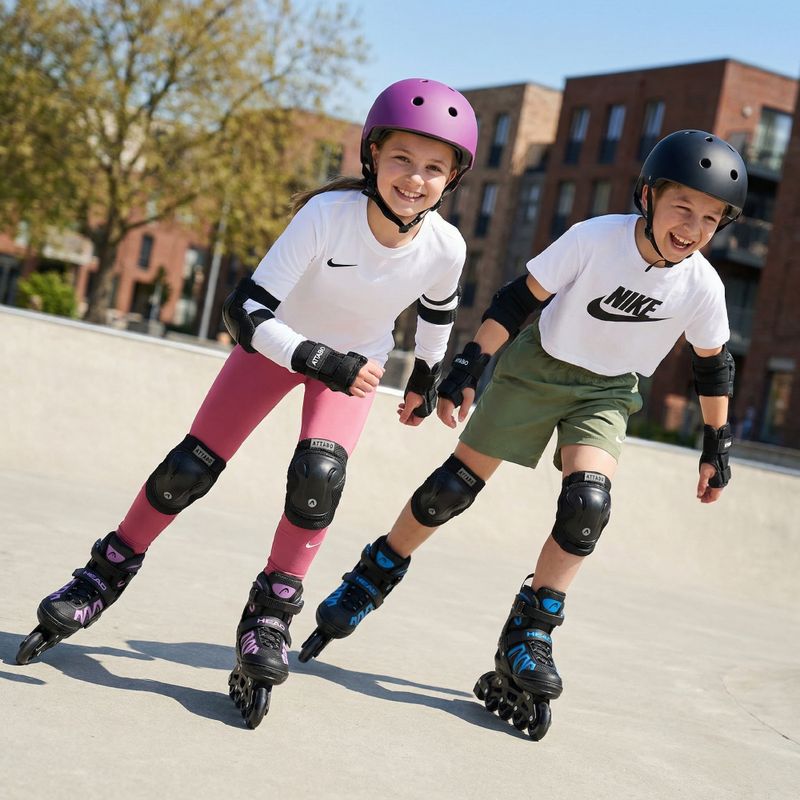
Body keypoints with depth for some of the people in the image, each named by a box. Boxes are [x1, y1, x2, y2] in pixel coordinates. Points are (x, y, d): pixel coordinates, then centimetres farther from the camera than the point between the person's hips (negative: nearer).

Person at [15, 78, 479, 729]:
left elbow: (438, 310, 0)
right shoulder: (329, 213, -35)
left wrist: (426, 377, 12)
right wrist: (321, 362, -45)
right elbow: (246, 311, -35)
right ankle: (109, 570, 19)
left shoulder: (446, 247, -26)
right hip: (279, 340, -1)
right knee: (190, 467, -5)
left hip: (357, 358, 1)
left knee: (320, 472, -24)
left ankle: (272, 612, -6)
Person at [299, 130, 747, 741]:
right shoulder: (596, 238, -26)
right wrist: (469, 365, -20)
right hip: (540, 364, -2)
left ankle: (528, 636, -6)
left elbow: (713, 365, 0)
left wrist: (718, 445, 5)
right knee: (456, 484, -2)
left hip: (608, 390, 2)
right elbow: (520, 298, -16)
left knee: (589, 503, -21)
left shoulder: (703, 286, -18)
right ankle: (373, 578, 20)